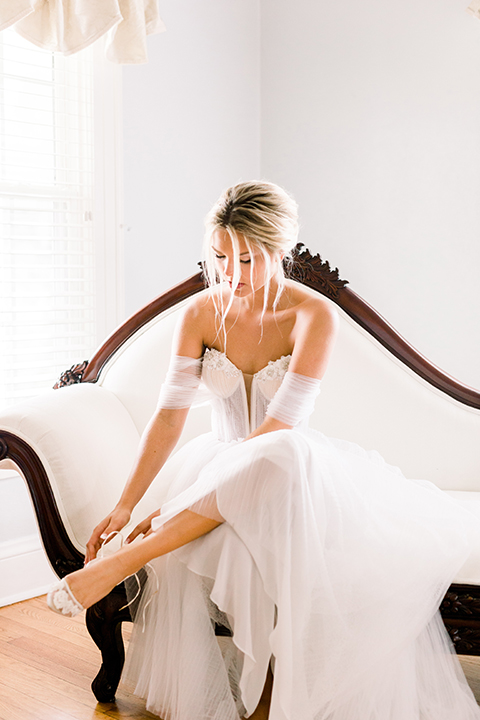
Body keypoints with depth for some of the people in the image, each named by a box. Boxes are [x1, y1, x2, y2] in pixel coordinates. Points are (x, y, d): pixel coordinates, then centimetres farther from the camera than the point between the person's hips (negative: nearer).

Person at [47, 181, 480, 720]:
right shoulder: (202, 312, -4)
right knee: (176, 556, -30)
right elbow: (170, 414, -8)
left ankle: (123, 562, -34)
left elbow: (277, 428, -23)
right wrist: (126, 503, -20)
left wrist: (177, 506, -26)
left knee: (283, 454, -41)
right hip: (223, 467, 3)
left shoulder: (314, 315, -16)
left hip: (290, 472, -3)